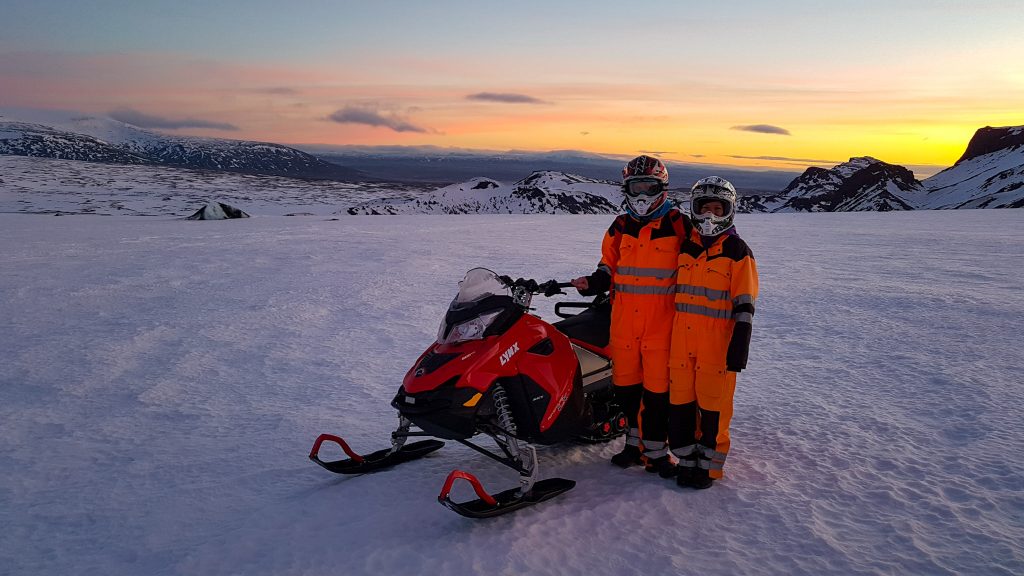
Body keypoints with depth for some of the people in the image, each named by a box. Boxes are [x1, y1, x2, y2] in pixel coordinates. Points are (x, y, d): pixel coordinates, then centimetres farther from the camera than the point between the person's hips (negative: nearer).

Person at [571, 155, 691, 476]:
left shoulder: (678, 225, -1)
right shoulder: (620, 226, 11)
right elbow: (609, 266, 17)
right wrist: (592, 284, 0)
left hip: (662, 323, -4)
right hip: (623, 321, 4)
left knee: (657, 388, -1)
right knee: (625, 385, 11)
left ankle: (656, 450, 11)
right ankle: (635, 441, 28)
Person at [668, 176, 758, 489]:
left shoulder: (737, 251, -3)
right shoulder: (685, 246, 12)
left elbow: (744, 304, -6)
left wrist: (740, 345, -12)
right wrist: (668, 334, 17)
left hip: (717, 337, -5)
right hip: (682, 336, 5)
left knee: (713, 402, 1)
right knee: (680, 399, 7)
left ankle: (709, 463, 15)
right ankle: (687, 458, 20)